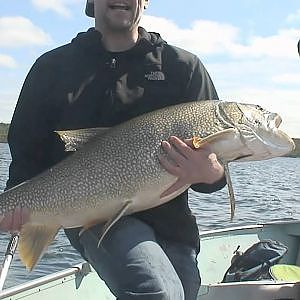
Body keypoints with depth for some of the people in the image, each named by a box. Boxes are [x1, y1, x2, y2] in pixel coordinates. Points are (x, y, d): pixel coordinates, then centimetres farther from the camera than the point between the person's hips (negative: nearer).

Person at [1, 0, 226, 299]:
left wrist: (208, 172, -20)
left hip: (170, 222, 3)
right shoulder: (54, 67, 7)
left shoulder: (184, 67, 6)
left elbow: (215, 155, 3)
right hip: (93, 213, -3)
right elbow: (27, 150, 8)